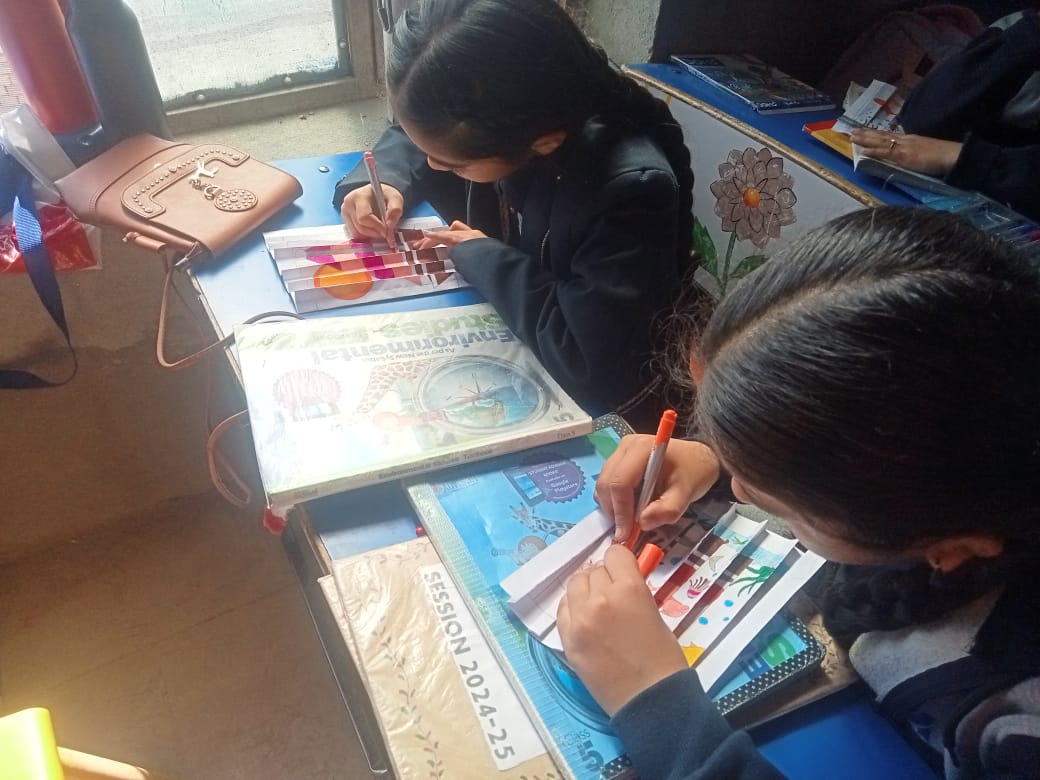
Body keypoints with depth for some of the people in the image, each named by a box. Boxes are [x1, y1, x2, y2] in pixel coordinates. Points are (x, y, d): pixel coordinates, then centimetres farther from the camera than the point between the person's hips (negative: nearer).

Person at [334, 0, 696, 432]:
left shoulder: (630, 189, -34)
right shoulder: (492, 123, -14)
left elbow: (596, 370, -39)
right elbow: (411, 135, 8)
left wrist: (481, 257, -27)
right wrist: (384, 182, -15)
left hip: (591, 402, -5)